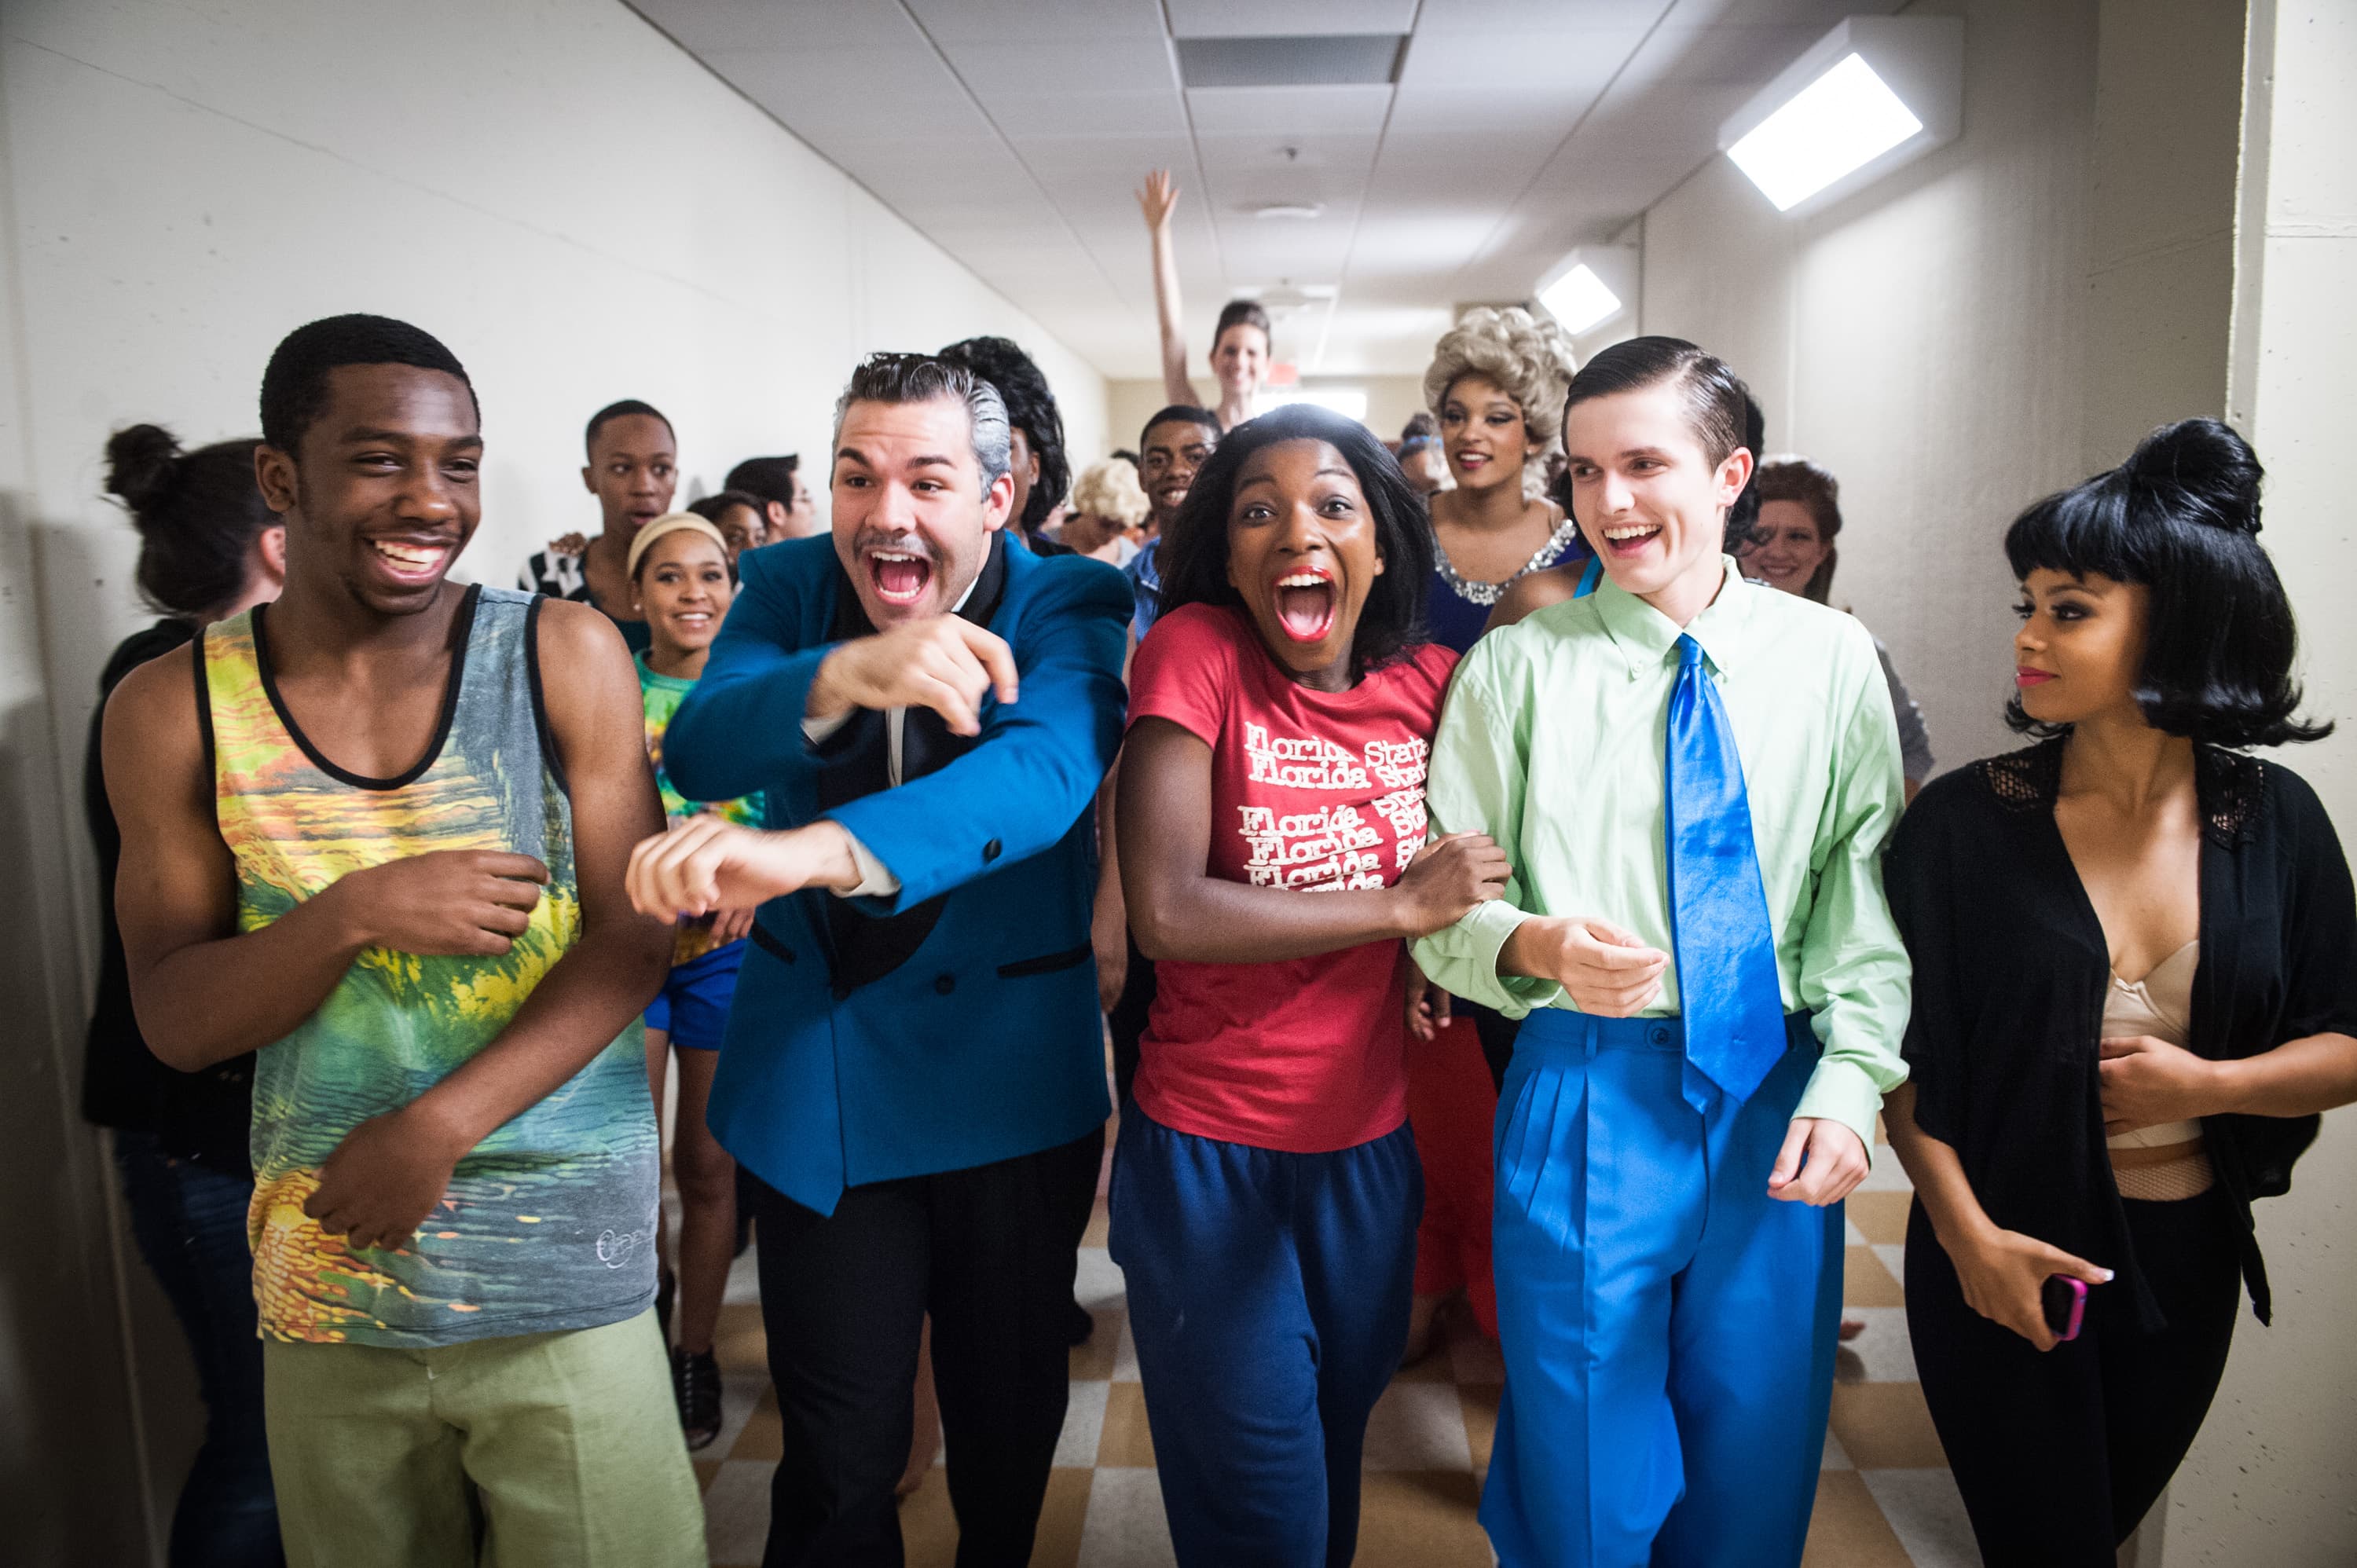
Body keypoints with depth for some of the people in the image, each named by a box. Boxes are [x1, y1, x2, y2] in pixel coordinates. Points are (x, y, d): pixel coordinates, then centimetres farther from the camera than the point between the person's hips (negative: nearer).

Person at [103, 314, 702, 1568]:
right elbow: (175, 1021, -1)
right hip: (323, 1292, 2)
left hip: (563, 1283, -1)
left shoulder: (566, 656, -5)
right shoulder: (172, 709, -1)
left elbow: (632, 939, -6)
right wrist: (357, 915, -20)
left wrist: (436, 1128, -15)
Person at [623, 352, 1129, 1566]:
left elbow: (1044, 770, -32)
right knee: (836, 1462, 11)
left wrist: (815, 850, -49)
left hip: (1013, 1080, 0)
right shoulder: (788, 586, -3)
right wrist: (844, 673, -42)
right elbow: (698, 749, -20)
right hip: (816, 1072, 1)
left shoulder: (1068, 605, -11)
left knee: (1008, 1419, 21)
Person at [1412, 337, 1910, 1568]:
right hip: (1587, 1097, -2)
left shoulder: (1830, 658, 4)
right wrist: (1531, 946, -22)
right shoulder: (1517, 665, -2)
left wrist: (1847, 1082, -10)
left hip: (1776, 1095, 2)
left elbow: (1870, 895, 2)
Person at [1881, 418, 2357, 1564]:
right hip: (2004, 1263, -3)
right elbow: (1906, 1052, -9)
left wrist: (2204, 1084, -17)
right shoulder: (1964, 822, -12)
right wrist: (1965, 1231, -17)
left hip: (2185, 1263, 4)